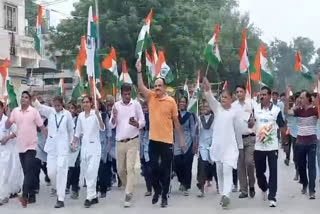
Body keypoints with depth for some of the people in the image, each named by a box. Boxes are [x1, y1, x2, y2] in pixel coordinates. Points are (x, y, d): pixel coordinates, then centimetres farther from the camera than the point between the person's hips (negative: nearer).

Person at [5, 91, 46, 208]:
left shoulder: (34, 111, -6)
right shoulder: (15, 111, 4)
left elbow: (42, 127, -2)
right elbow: (7, 126, 5)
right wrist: (8, 116, -14)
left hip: (31, 146, -4)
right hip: (21, 146, 5)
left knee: (29, 171, -14)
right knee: (27, 171, 10)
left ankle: (25, 196, -22)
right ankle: (31, 196, 17)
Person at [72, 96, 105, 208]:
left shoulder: (95, 114, -6)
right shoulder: (80, 115, 10)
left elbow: (102, 128, -19)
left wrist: (98, 115, -30)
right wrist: (74, 143, 10)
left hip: (94, 146, -6)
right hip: (84, 146, 6)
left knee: (92, 172, -12)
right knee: (85, 172, 7)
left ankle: (89, 197, -10)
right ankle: (94, 196, 17)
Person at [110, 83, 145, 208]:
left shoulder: (136, 104, -2)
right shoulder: (116, 105, 4)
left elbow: (143, 122, 0)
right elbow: (112, 125, 4)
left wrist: (136, 124, -22)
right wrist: (114, 117, -16)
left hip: (133, 141, -3)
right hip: (120, 142, 3)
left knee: (130, 168, -10)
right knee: (120, 169, 11)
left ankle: (128, 195, -9)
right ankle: (128, 187, 35)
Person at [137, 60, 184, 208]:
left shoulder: (171, 101, -3)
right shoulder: (151, 97, 4)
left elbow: (176, 121, 1)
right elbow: (141, 87, -8)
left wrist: (180, 139, 2)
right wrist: (139, 71, -18)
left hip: (167, 140, -2)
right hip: (153, 139, 2)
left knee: (166, 169, 5)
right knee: (154, 167, 8)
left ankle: (164, 196, 16)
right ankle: (157, 191, 29)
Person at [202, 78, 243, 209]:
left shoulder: (234, 112, 0)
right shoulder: (217, 108, 5)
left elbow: (238, 130, 5)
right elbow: (210, 99, -15)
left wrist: (240, 146, 9)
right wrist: (207, 89, -35)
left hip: (230, 146, -3)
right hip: (217, 145, 3)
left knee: (227, 171, -15)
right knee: (219, 172, 9)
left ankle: (226, 195, -22)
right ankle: (223, 195, 20)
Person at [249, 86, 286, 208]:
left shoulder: (276, 110, -5)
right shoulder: (255, 109, 1)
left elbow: (282, 127, 0)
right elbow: (249, 126, 4)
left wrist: (285, 142, 1)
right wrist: (251, 122, -19)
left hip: (272, 146, -2)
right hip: (259, 146, 2)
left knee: (273, 172, -3)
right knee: (259, 171, 12)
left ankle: (272, 197, 2)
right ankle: (264, 188, 40)